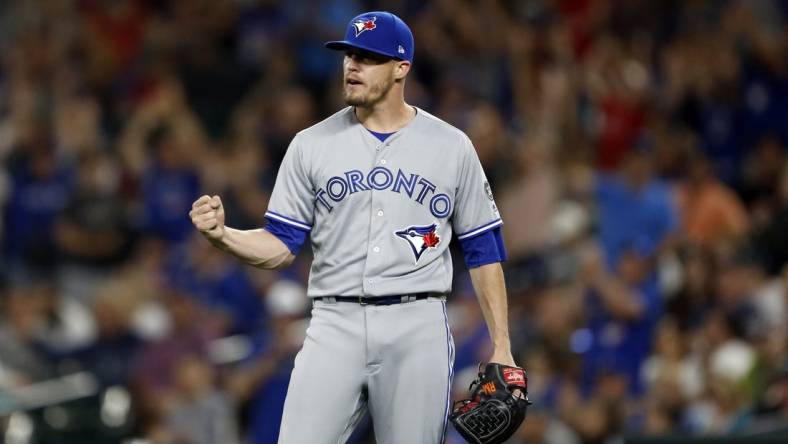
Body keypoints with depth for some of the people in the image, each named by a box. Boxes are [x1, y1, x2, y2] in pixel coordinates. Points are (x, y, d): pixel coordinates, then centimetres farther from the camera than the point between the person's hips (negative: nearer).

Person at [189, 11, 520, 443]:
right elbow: (280, 245, 6)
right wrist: (222, 235, -15)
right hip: (336, 326, 0)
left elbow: (483, 249, 9)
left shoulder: (451, 147, 6)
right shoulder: (312, 145, 8)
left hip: (417, 329, 0)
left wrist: (501, 347, 3)